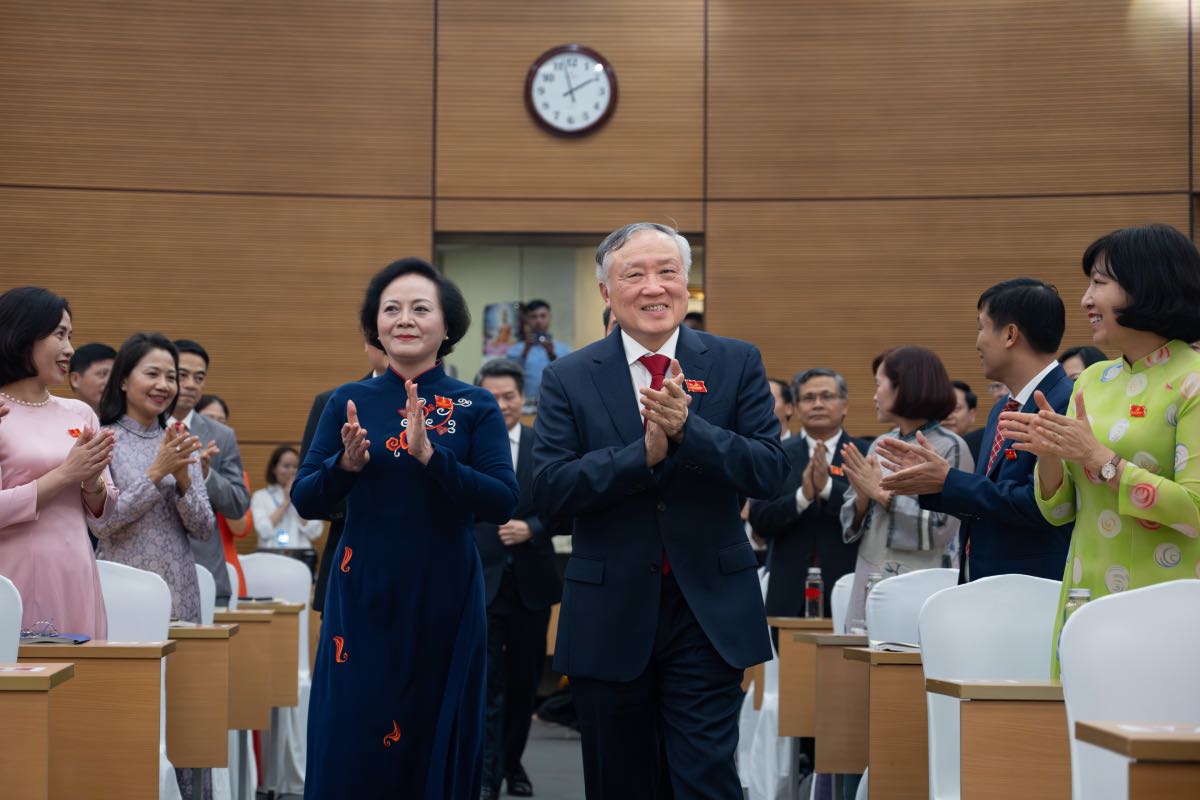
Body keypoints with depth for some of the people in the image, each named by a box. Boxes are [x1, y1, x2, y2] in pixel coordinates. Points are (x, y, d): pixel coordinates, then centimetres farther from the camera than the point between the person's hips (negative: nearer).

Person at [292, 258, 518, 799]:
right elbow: (305, 502, 3)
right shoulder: (348, 402, 5)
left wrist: (430, 455, -23)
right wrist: (346, 464, -17)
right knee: (351, 746, 1)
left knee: (437, 745, 7)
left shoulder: (476, 407, 0)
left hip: (445, 597, -1)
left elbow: (503, 503, -11)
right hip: (362, 597, 1)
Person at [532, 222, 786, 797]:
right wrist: (644, 451, -21)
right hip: (610, 615, 1)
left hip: (708, 616, -1)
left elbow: (769, 471, -7)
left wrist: (686, 428, -22)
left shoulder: (737, 363, 3)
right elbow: (549, 492, -9)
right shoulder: (569, 379, 1)